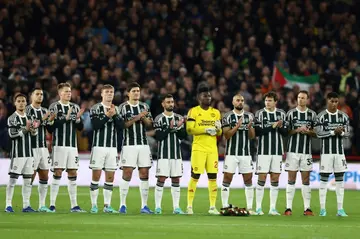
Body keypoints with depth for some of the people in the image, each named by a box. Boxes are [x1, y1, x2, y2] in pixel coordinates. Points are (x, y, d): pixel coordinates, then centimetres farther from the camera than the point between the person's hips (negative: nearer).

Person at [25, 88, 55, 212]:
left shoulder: (45, 111, 14)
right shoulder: (27, 110, -6)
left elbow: (51, 129, 11)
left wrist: (51, 121, -9)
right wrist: (43, 119, -24)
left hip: (43, 147, 7)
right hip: (32, 148, -7)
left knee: (44, 177, 6)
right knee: (31, 176, -6)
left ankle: (42, 205, 11)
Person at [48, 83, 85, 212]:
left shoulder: (75, 107, 13)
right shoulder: (54, 107, -2)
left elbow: (80, 127, 12)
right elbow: (52, 125, -13)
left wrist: (78, 118, -8)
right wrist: (66, 118, -20)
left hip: (72, 145, 5)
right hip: (59, 144, -5)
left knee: (73, 174, 5)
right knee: (57, 173, -7)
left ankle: (74, 205, 9)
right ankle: (52, 205, -4)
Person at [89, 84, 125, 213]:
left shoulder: (116, 110, 12)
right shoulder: (95, 108, -1)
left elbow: (121, 127, 1)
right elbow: (95, 125, -14)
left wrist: (114, 115, -10)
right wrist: (107, 116, -17)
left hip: (112, 147, 4)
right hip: (99, 146, -4)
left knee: (110, 177, 5)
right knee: (96, 175, -4)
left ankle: (107, 205, 9)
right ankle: (94, 205, -1)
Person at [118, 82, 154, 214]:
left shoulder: (144, 106, 13)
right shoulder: (123, 107, -1)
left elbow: (150, 125, 11)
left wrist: (144, 118, -9)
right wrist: (137, 117, -16)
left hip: (143, 144, 4)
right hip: (129, 144, -4)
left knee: (144, 173, 2)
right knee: (127, 173, -8)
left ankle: (144, 206, 7)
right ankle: (122, 205, -1)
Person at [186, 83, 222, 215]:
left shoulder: (216, 112, 15)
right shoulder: (194, 111, -1)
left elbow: (219, 133, 17)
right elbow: (190, 129, -11)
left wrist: (218, 128, -6)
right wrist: (206, 130, -16)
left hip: (212, 148, 5)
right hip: (198, 148, -5)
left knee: (213, 177, 3)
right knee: (195, 176, -6)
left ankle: (212, 207, 8)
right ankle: (189, 206, 1)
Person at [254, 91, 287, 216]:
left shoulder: (281, 114, 9)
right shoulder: (260, 113, -1)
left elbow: (286, 132, 8)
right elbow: (257, 132, -10)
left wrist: (281, 127, -12)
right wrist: (272, 126, -15)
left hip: (278, 151, 3)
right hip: (263, 150, -3)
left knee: (275, 179, 3)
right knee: (262, 178, -6)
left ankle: (273, 208, 7)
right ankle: (258, 208, -1)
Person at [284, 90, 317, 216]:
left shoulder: (312, 114, 8)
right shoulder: (291, 113, 3)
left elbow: (316, 133, 9)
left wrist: (308, 131, -10)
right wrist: (297, 130, -14)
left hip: (306, 151, 2)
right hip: (293, 150, -2)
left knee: (306, 180, 2)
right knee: (291, 179, -2)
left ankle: (307, 208, 4)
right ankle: (288, 208, -2)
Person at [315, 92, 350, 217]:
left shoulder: (343, 116, 7)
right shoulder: (321, 116, -2)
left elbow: (347, 133, 6)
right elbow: (319, 133, -8)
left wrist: (341, 132, -16)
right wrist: (333, 132, -17)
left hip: (339, 151, 3)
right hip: (326, 151, -3)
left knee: (340, 179, 2)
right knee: (324, 179, -3)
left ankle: (340, 209, 5)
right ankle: (322, 208, 1)